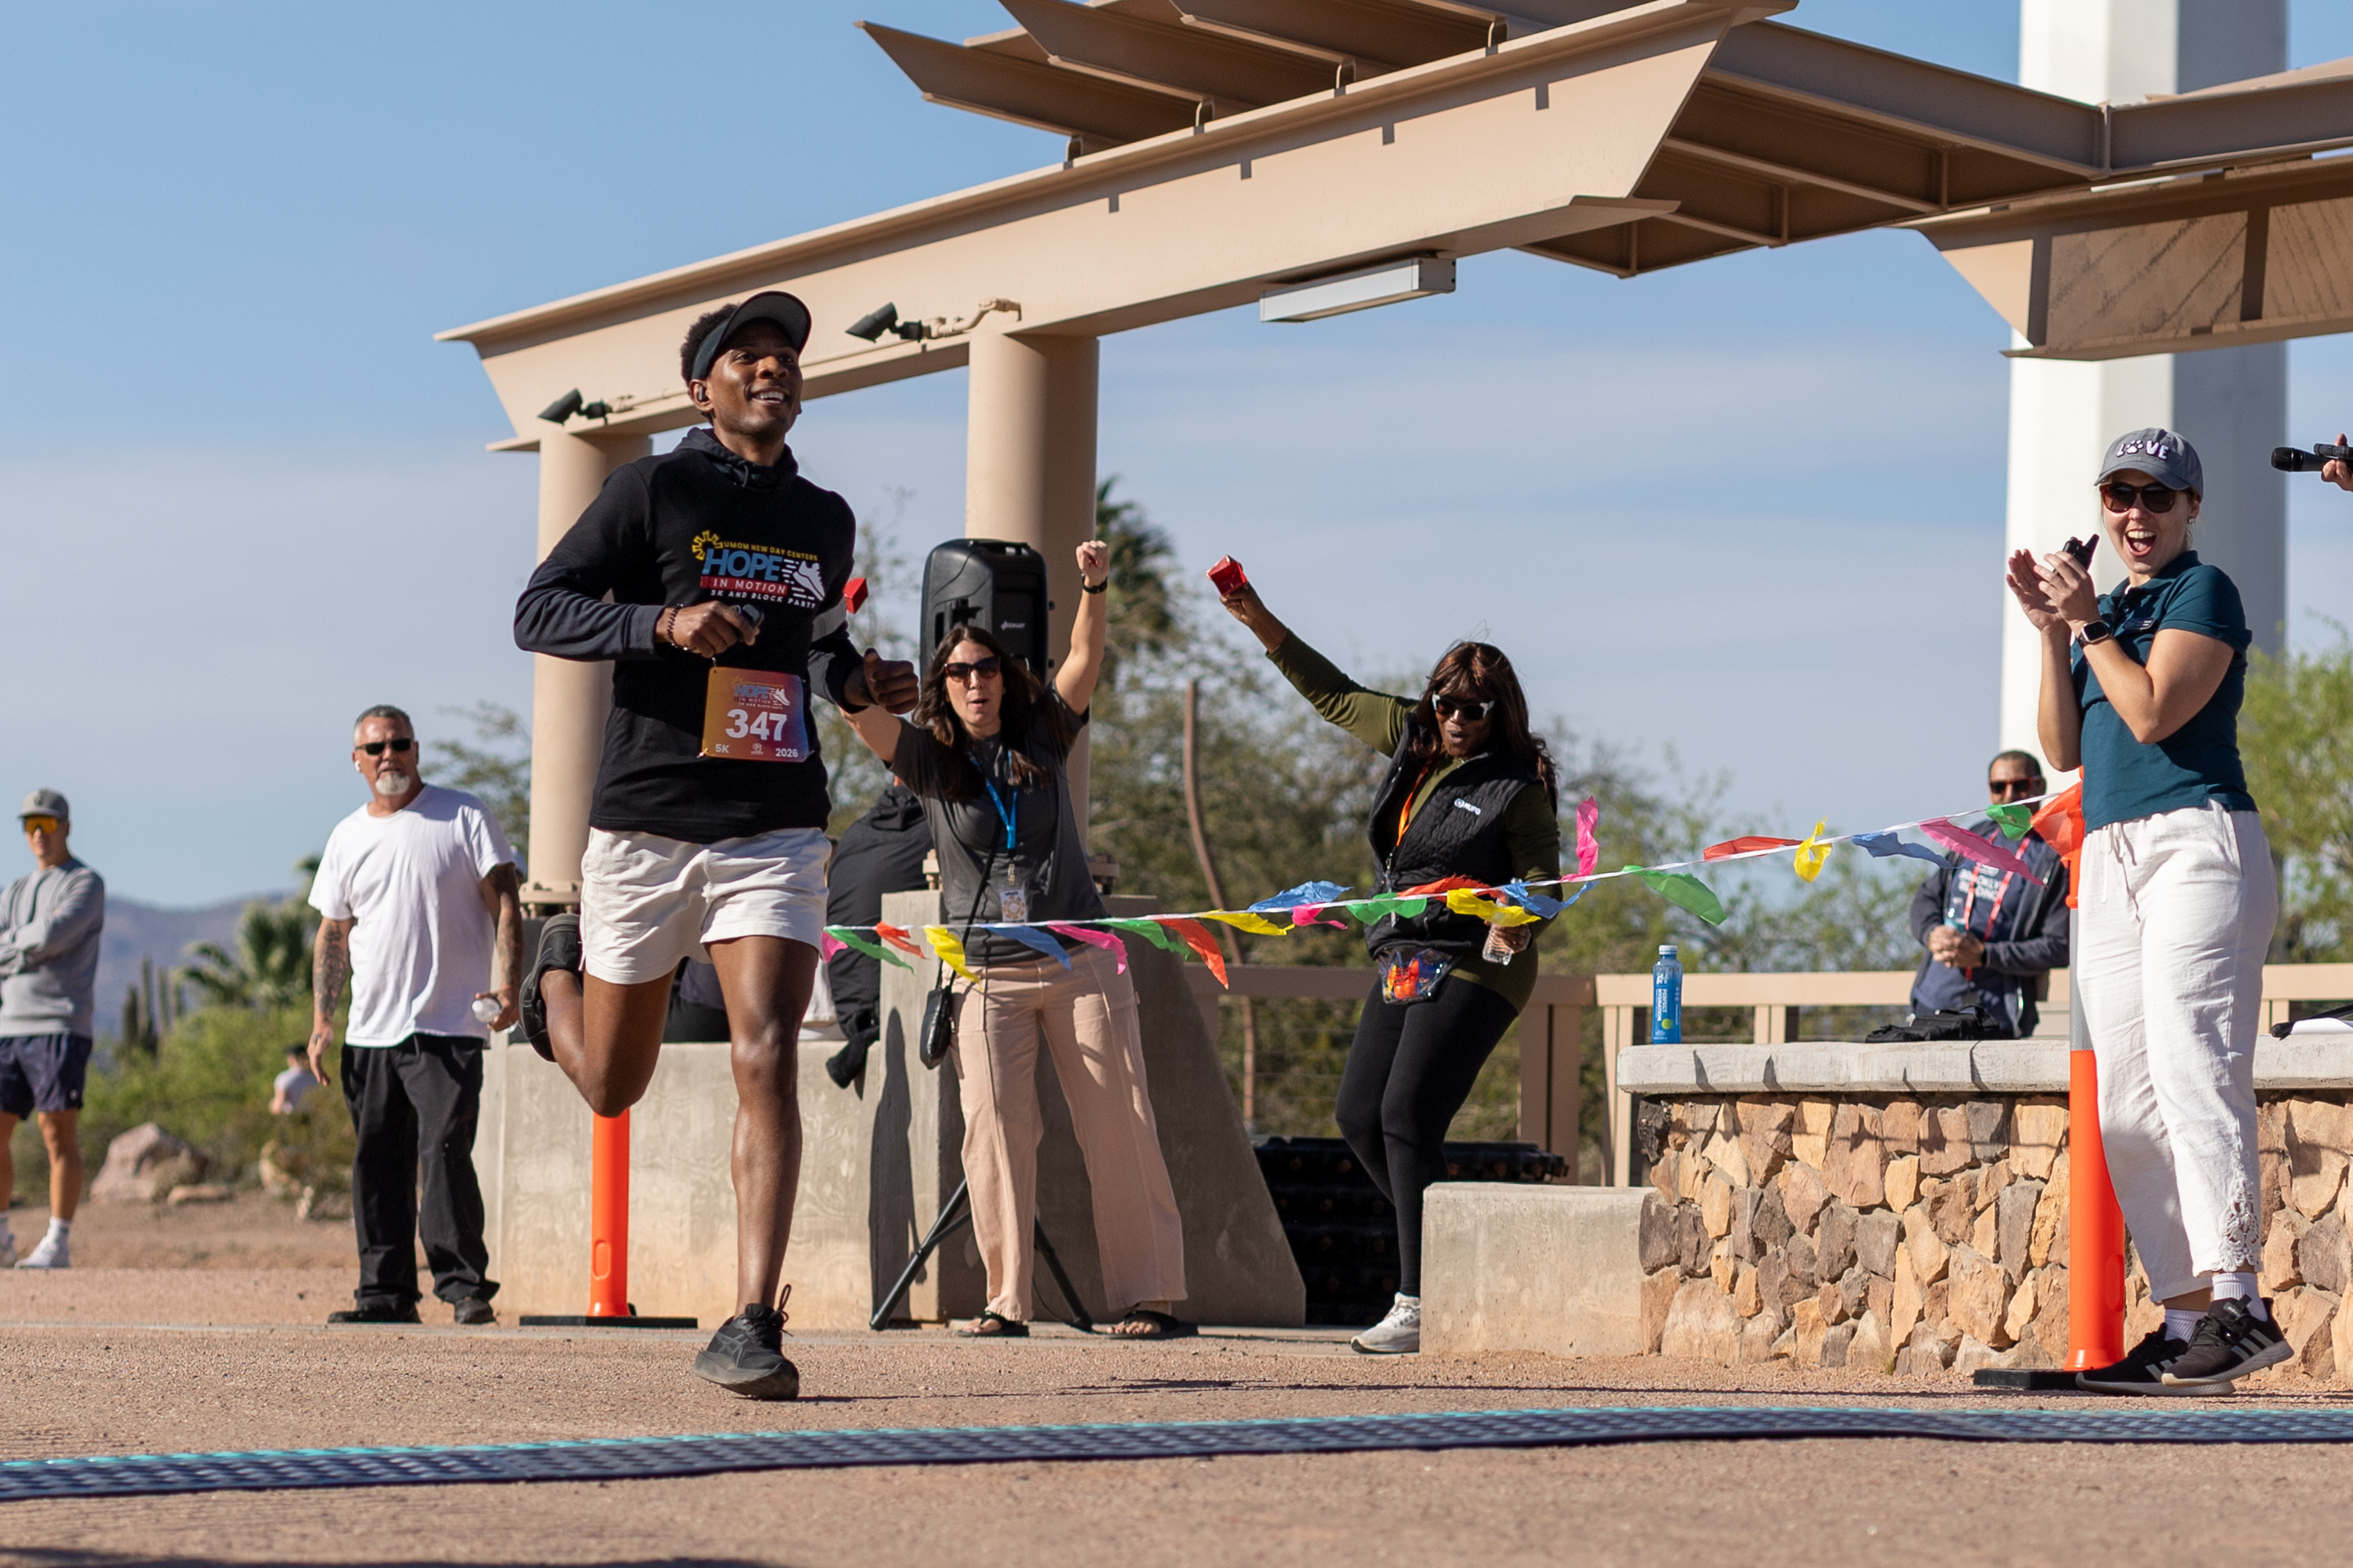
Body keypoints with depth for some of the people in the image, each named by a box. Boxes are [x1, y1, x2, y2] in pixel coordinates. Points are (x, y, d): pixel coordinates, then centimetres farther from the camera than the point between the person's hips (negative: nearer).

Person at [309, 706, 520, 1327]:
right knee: (377, 1162, 5)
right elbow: (332, 935, 18)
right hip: (371, 1032, 5)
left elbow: (504, 905, -2)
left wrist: (506, 986, -15)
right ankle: (386, 1292, 10)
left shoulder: (464, 817, 2)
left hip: (448, 1026, -5)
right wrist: (322, 1017, 8)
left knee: (445, 1154, -14)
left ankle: (465, 1285, -7)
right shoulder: (347, 839, 15)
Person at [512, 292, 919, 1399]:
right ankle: (558, 970, 47)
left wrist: (857, 682, 8)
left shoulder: (825, 521, 14)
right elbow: (537, 612, -6)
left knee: (767, 1062, -16)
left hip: (775, 834, 2)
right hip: (646, 827, -2)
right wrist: (666, 622, -22)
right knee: (612, 1089, 12)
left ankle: (752, 1327, -17)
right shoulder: (654, 490, -2)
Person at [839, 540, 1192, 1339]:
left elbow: (1085, 661, -5)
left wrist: (1095, 588, -22)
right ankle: (1006, 1300, -9)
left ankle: (1149, 1295, 1)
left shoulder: (1042, 738, 6)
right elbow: (859, 710, -11)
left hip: (1081, 962, 1)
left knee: (1118, 1123, -2)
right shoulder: (928, 756, 3)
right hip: (987, 970, -1)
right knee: (993, 1121, -13)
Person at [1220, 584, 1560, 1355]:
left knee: (1407, 1116, -17)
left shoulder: (1518, 788, -9)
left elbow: (1542, 877, -7)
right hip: (1405, 964, 8)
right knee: (1359, 1115, 6)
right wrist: (1261, 622, 18)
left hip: (1473, 969, -8)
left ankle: (1419, 1305, -15)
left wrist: (1518, 919, -29)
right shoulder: (1413, 738, 10)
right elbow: (1334, 694, 21)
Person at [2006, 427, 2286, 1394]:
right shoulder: (2107, 610, 22)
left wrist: (2088, 623, -5)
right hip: (2108, 859, 8)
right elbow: (2063, 749, 14)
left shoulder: (2202, 592, 0)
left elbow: (2153, 713, -14)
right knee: (2129, 1107, 2)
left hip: (2197, 842, -8)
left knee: (2190, 1068, -21)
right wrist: (2052, 631, 5)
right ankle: (2185, 1326, 3)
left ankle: (2236, 1303, -29)